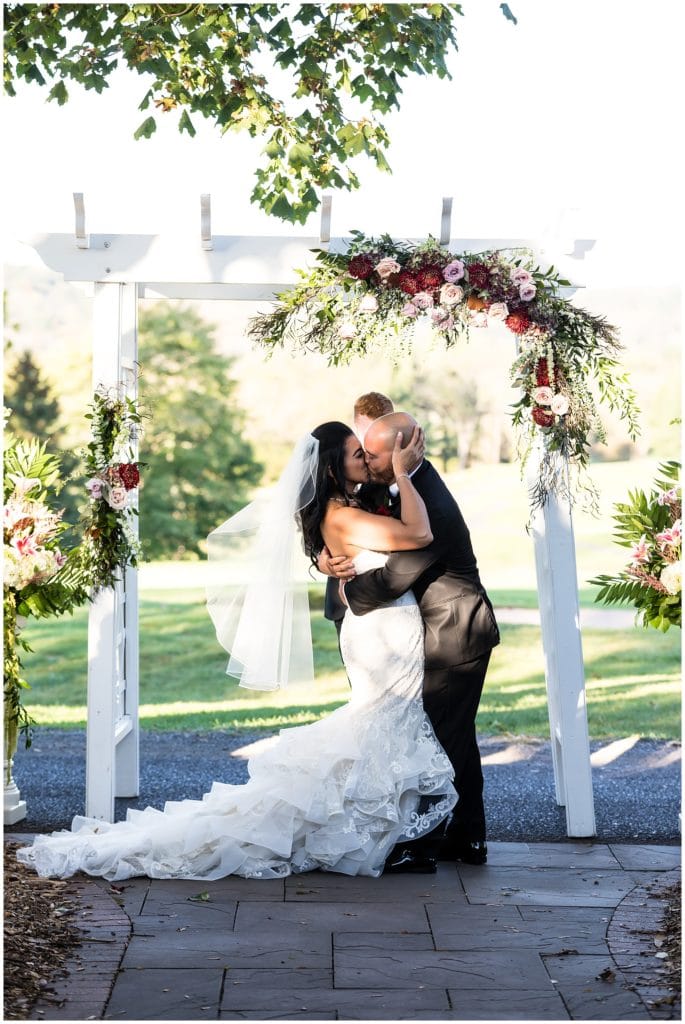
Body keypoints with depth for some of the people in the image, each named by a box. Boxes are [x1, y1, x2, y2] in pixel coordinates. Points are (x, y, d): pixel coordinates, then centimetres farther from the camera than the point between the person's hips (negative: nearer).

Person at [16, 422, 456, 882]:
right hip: (385, 635, -9)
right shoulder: (341, 517, -21)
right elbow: (419, 534, -28)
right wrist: (402, 473, -20)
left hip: (385, 633, 9)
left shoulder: (346, 509, 10)